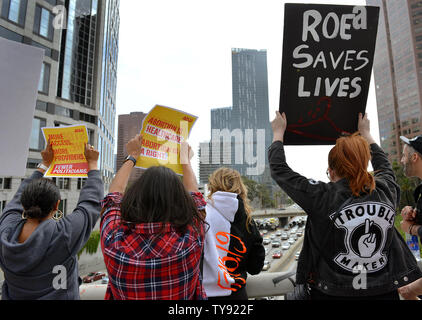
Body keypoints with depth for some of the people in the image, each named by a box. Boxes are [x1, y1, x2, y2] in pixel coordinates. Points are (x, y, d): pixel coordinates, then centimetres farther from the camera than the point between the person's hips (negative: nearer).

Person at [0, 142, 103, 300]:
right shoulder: (63, 234, -29)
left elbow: (19, 198, 1)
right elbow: (92, 201, -16)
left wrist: (45, 164, 10)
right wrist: (92, 163, -4)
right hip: (60, 296, -4)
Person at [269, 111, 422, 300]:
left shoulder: (323, 197, -21)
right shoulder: (387, 191, -9)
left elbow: (279, 169, -10)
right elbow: (384, 165, 15)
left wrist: (278, 132, 5)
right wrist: (365, 133, 29)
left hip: (334, 293, -3)